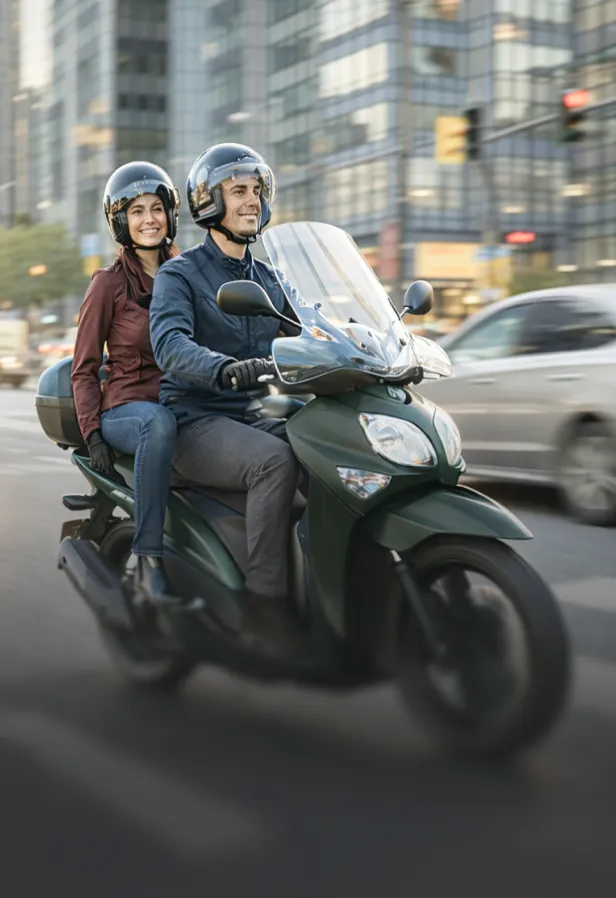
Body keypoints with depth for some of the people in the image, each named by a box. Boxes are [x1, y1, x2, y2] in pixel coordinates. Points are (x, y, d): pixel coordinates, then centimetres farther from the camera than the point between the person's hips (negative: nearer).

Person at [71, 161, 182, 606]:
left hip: (184, 401, 4)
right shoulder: (109, 283, 1)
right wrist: (93, 434, -11)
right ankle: (148, 561, -39)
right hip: (126, 408, -4)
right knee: (160, 423, -43)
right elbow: (84, 369, 1)